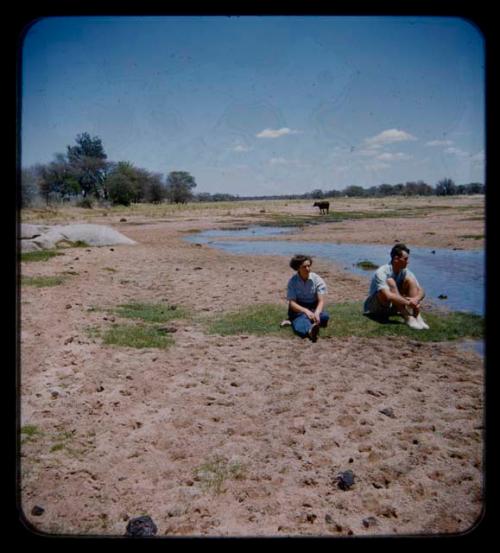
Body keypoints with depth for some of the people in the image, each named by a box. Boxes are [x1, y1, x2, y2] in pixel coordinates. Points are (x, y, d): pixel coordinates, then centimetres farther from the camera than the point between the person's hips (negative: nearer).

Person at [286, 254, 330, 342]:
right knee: (302, 317, -41)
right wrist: (306, 311, -35)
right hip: (298, 309, -4)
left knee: (325, 317, -29)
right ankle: (310, 330, -73)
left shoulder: (317, 280, -7)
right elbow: (292, 303, -16)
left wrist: (316, 313, -36)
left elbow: (321, 301, -13)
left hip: (314, 308, 4)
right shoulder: (292, 281, -8)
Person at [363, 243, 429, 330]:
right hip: (374, 306, -6)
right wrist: (408, 303, -36)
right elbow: (388, 296, -40)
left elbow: (421, 291, -9)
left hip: (392, 308, 6)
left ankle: (417, 316, -23)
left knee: (410, 280, -12)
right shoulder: (382, 272, -27)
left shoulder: (405, 272, -6)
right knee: (390, 282, -32)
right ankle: (408, 318, -34)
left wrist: (416, 299, -32)